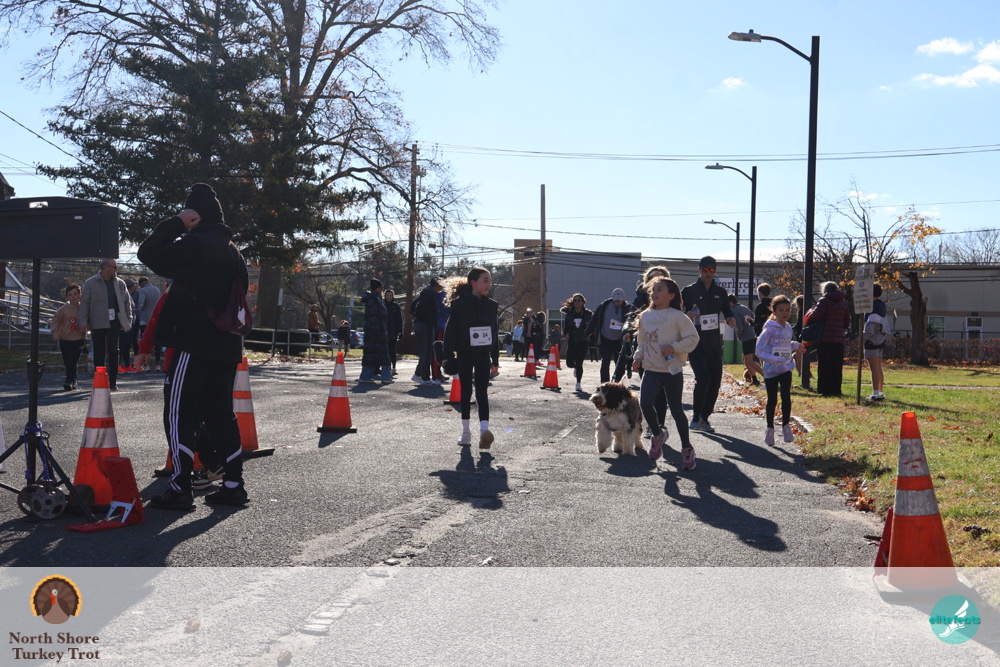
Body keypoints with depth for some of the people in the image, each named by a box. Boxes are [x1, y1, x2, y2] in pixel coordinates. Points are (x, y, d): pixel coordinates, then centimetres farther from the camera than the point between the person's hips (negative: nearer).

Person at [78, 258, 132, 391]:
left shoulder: (120, 283, 8)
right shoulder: (91, 283, 1)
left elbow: (127, 303, 12)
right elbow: (84, 303, -1)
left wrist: (128, 321, 7)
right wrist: (83, 322, -8)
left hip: (114, 322, 1)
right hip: (97, 323, -1)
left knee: (113, 351, -4)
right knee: (99, 353, 5)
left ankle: (113, 382, 0)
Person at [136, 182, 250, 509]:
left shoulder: (195, 244, -12)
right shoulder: (233, 251, 15)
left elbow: (148, 253, -10)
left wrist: (176, 222, -4)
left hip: (194, 345, -8)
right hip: (226, 347, 8)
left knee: (180, 413, -3)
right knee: (220, 413, 13)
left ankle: (180, 489, -5)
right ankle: (233, 484, 15)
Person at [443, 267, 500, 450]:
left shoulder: (491, 305, 5)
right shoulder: (459, 304, -8)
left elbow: (494, 333, 10)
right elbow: (451, 331, -7)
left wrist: (495, 359, 9)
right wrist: (449, 357, -12)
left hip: (483, 355, 2)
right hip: (465, 355, -2)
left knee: (482, 392, -7)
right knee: (466, 392, 9)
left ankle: (484, 429, -17)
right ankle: (466, 431, 20)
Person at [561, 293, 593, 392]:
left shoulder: (588, 313, -2)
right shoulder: (569, 313, 3)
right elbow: (565, 327, 10)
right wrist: (566, 334, -7)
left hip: (583, 341, -2)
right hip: (571, 341, 2)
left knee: (579, 362, -8)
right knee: (569, 363, -2)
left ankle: (579, 383, 8)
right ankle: (576, 368, 36)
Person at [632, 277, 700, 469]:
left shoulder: (677, 316, -9)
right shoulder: (645, 315, 7)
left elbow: (692, 338, -9)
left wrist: (674, 347, -19)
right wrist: (638, 356, 6)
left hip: (672, 370, -4)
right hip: (651, 369, 4)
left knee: (676, 410, 3)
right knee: (645, 403, -15)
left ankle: (687, 449, 20)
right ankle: (658, 434, 14)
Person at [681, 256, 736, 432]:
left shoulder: (720, 292, 11)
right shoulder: (689, 291, -2)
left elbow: (727, 312, 20)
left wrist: (730, 320, -3)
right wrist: (686, 317, -23)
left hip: (714, 345, 5)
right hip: (696, 344, -5)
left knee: (715, 382, 4)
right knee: (703, 379, -19)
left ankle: (705, 418, 17)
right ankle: (696, 416, -4)